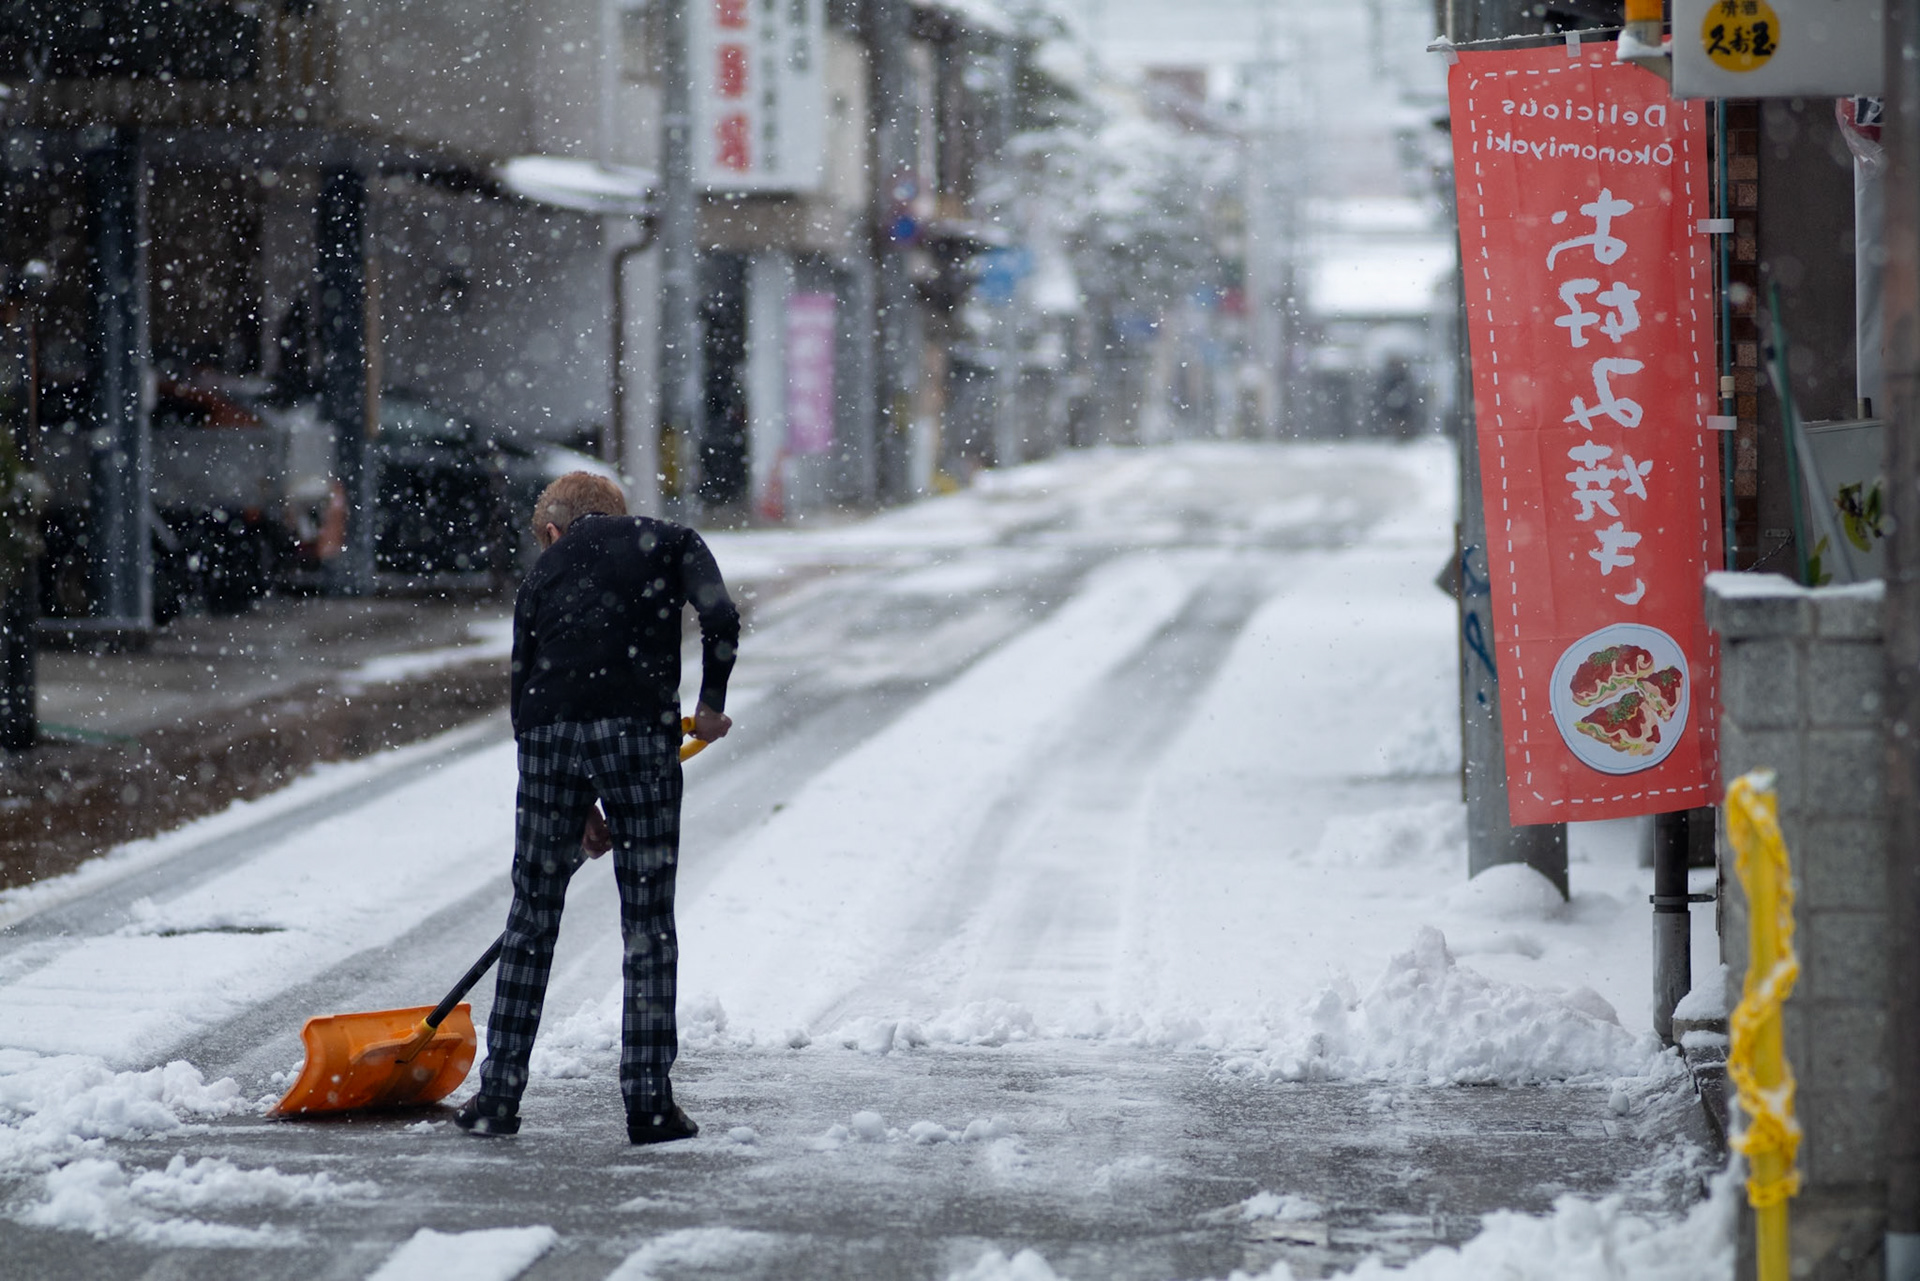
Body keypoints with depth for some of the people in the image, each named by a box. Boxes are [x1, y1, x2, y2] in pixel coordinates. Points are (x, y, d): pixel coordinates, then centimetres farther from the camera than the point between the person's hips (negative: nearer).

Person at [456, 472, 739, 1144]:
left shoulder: (543, 572, 21)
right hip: (638, 734, -2)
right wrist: (711, 704, 12)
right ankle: (649, 1104, 4)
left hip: (549, 737, 2)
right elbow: (722, 621, -5)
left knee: (532, 914, 13)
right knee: (648, 923, 6)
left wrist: (578, 810, 23)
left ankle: (499, 1094, 16)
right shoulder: (668, 540, 14)